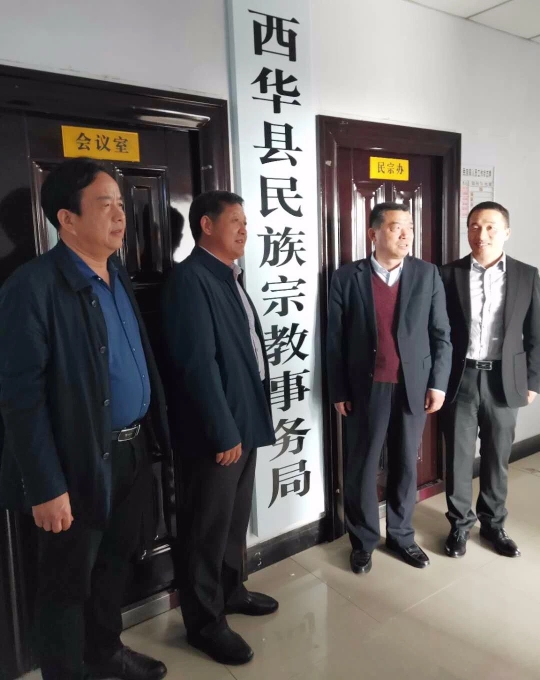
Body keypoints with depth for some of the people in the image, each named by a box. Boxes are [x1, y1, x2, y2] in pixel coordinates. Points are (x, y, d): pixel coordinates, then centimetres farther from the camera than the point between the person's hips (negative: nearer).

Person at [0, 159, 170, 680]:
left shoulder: (118, 276, 8)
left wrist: (148, 437, 8)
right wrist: (46, 487, -17)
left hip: (132, 452, 8)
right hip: (82, 463, -7)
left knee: (115, 563, 24)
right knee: (68, 581, 14)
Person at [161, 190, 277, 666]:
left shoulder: (231, 277, 12)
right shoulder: (190, 278, -16)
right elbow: (197, 362, -22)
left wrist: (245, 423, 13)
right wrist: (224, 432, -19)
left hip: (244, 421, 9)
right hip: (216, 430, -9)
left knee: (235, 517, 22)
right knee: (208, 526, 7)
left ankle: (231, 590, 41)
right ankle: (204, 621, 26)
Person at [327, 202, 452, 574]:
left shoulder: (428, 274, 3)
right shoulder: (347, 277, -3)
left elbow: (441, 334, 4)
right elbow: (335, 339, -2)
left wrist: (438, 382, -2)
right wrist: (338, 390, -3)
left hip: (414, 386, 2)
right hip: (366, 388, -1)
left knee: (406, 465, 14)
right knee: (361, 467, 9)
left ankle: (401, 534, 34)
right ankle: (363, 541, 28)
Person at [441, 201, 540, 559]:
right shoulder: (449, 274, -1)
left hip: (504, 380, 1)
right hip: (460, 378, -1)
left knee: (497, 457, 13)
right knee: (458, 456, 8)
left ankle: (493, 522, 32)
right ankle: (461, 523, 25)